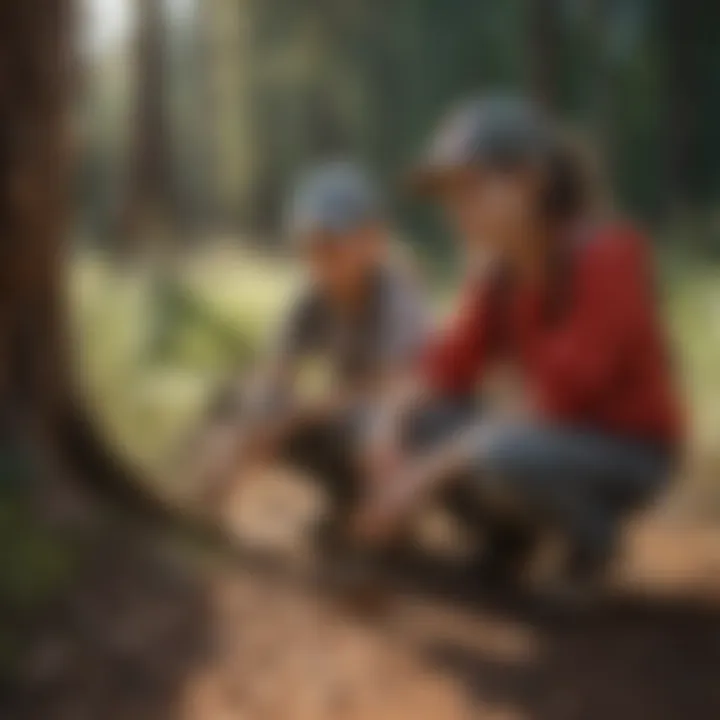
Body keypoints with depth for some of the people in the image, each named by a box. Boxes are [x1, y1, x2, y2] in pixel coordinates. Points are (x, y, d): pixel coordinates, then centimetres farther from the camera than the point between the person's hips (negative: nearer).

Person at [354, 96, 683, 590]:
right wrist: (391, 421, -23)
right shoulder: (501, 271, 1)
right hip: (548, 437, 7)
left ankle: (592, 528, -7)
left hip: (626, 454, -7)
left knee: (500, 452, -36)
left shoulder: (608, 254, -22)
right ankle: (514, 523, 7)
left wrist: (434, 467, -28)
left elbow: (566, 395, -26)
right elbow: (453, 368, -1)